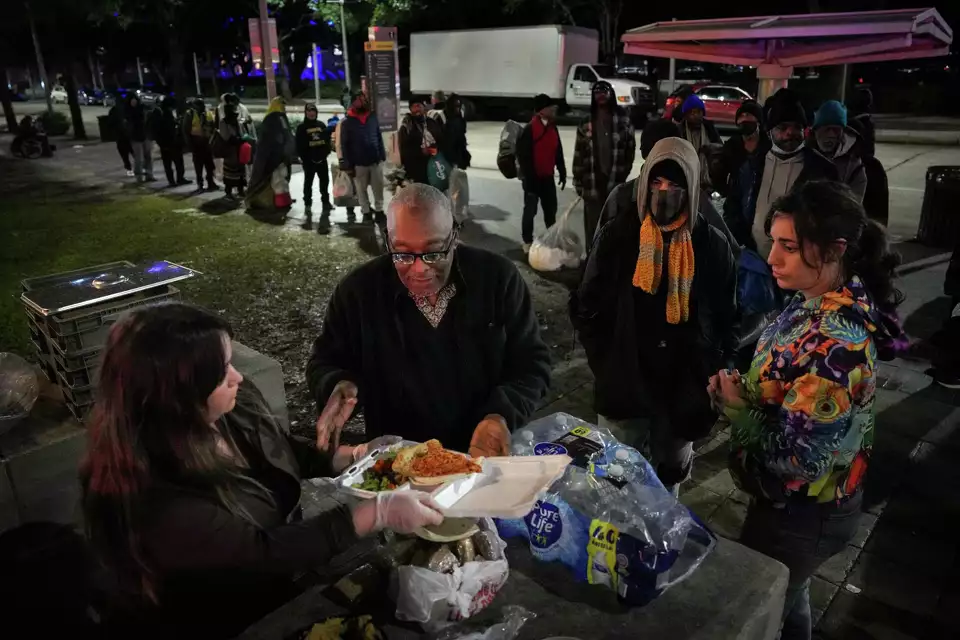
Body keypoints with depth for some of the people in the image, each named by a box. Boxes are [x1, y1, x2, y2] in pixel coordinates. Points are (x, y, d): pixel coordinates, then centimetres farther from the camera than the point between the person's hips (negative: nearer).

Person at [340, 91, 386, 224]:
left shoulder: (373, 117, 5)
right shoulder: (347, 122, -5)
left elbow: (379, 138, 10)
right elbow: (344, 144, -5)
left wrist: (382, 155, 3)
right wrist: (348, 165, -8)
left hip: (376, 161, 2)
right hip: (358, 163, -2)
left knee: (378, 187, 7)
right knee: (361, 189, 7)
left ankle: (379, 210, 21)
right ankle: (366, 212, 20)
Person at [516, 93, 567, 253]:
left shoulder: (553, 128, 7)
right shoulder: (529, 130, -17)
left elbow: (558, 153, 13)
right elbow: (523, 156, -17)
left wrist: (562, 173, 11)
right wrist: (528, 178, -19)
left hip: (547, 177, 7)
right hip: (533, 178, -7)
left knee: (551, 209, 14)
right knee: (530, 210, 2)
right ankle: (528, 242, 13)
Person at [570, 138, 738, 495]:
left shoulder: (712, 245, -4)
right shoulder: (618, 235, -6)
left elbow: (726, 318, 4)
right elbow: (586, 306, -1)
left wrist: (714, 372, -3)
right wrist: (604, 363, -5)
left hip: (684, 389, 1)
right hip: (624, 386, -1)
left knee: (670, 477, 20)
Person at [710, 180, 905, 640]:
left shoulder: (835, 342, -33)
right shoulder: (820, 301, -5)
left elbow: (798, 456, -29)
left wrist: (735, 406, -19)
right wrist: (743, 387, -10)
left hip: (802, 515, -8)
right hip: (796, 499, 8)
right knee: (783, 600, 30)